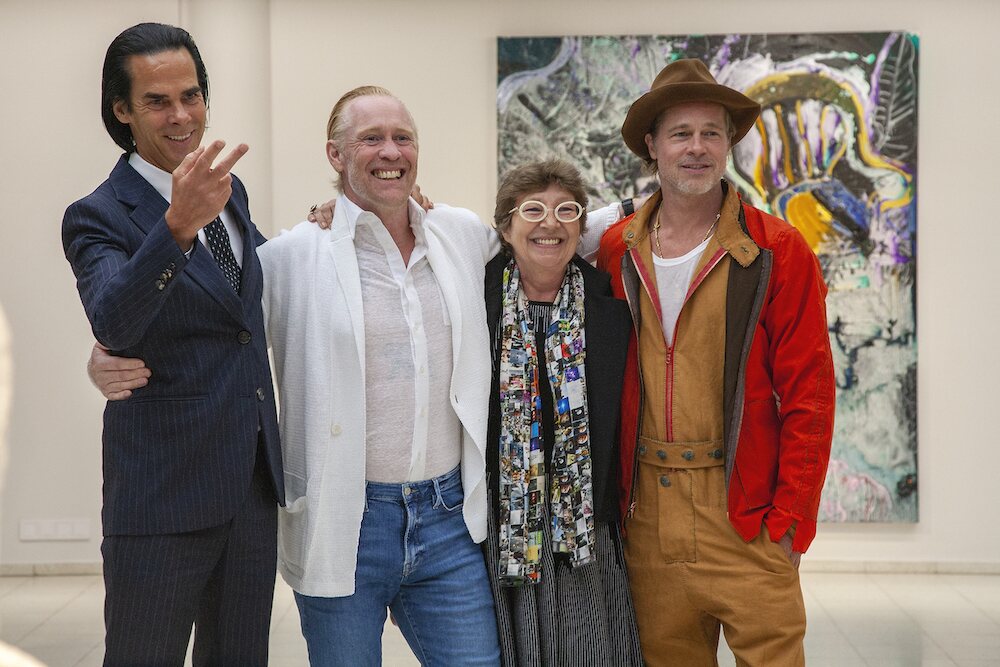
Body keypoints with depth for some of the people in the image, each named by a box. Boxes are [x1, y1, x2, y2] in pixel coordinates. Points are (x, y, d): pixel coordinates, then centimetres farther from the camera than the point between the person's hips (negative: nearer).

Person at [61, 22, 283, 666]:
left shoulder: (231, 191, 11)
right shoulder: (100, 215, -11)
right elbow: (112, 322, -30)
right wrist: (178, 224, -44)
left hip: (253, 487, 6)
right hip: (164, 495, -6)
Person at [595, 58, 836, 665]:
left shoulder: (779, 251, -3)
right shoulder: (616, 252, 6)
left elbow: (809, 395, -5)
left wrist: (791, 518, -10)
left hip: (747, 518, -3)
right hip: (647, 516, 3)